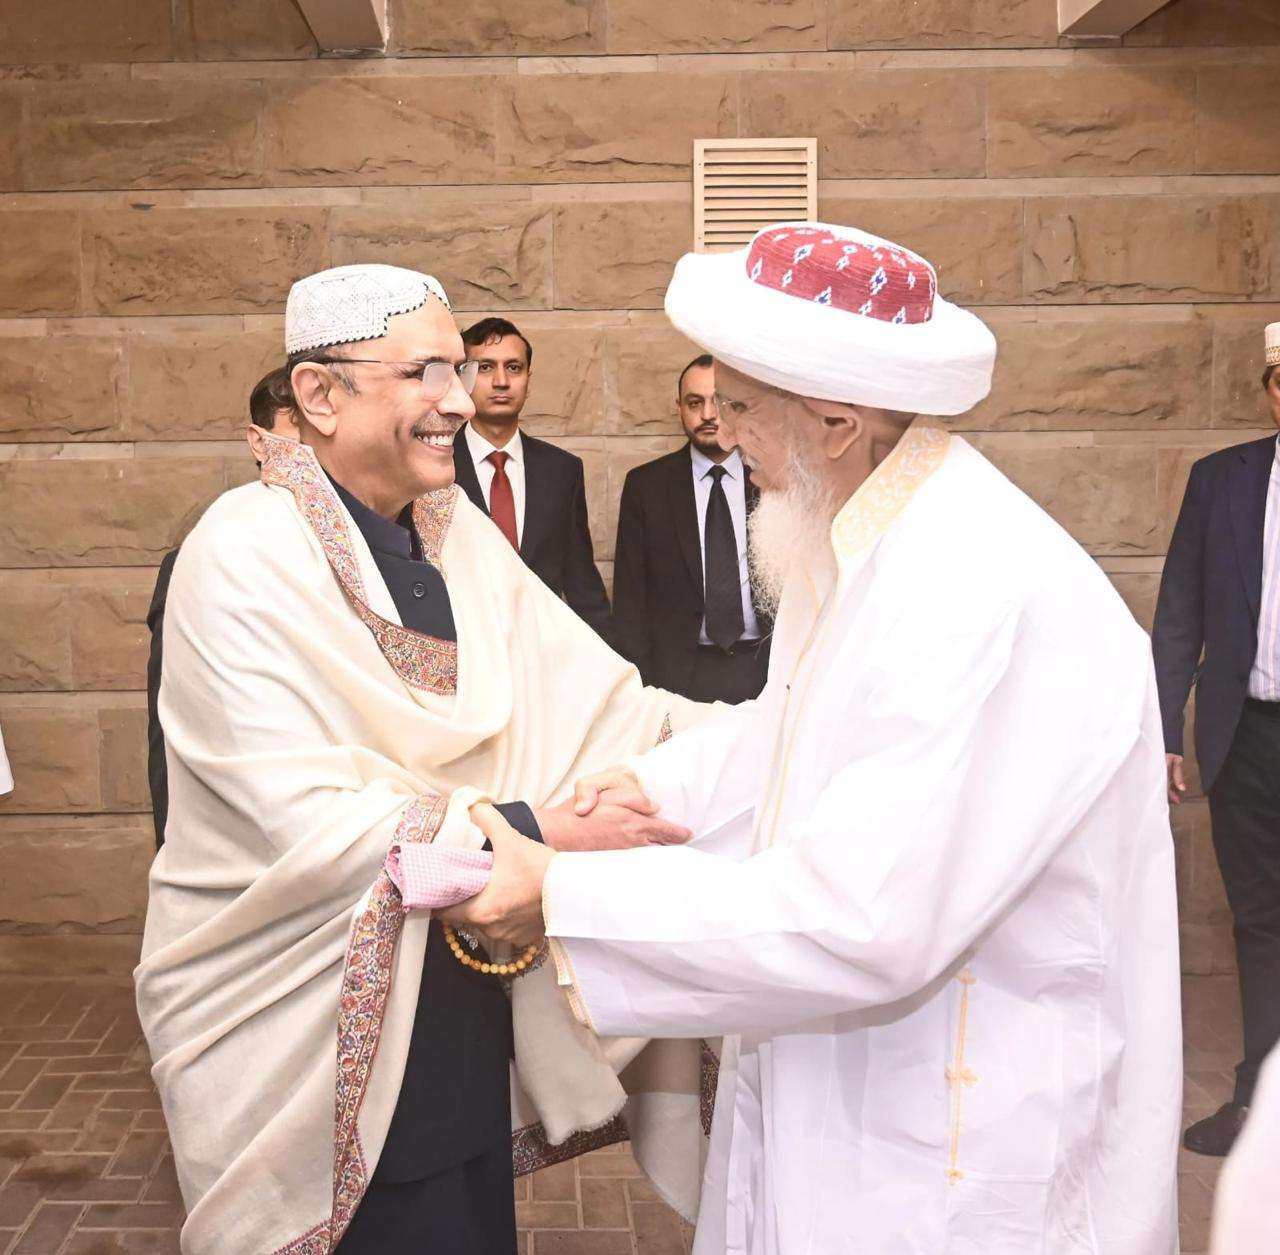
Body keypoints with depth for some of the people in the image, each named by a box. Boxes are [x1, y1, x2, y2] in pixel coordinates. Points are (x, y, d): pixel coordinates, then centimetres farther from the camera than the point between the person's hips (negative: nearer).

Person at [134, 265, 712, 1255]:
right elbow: (307, 819, -24)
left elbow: (590, 692, -3)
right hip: (312, 1026, -6)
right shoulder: (244, 559, -17)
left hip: (458, 999, 6)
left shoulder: (457, 532, 3)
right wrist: (533, 830, -27)